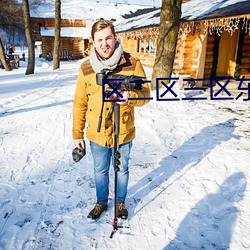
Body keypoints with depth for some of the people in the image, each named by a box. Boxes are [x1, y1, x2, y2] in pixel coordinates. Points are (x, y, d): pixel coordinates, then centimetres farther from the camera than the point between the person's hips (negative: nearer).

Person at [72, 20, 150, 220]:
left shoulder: (132, 64, -11)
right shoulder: (86, 68, -5)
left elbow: (145, 95, -8)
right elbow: (80, 103, 0)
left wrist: (131, 96, -31)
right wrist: (77, 134, 2)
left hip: (123, 133, -1)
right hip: (97, 134, 2)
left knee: (122, 170, 19)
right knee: (100, 171, 20)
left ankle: (121, 202, 45)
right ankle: (101, 202, 45)